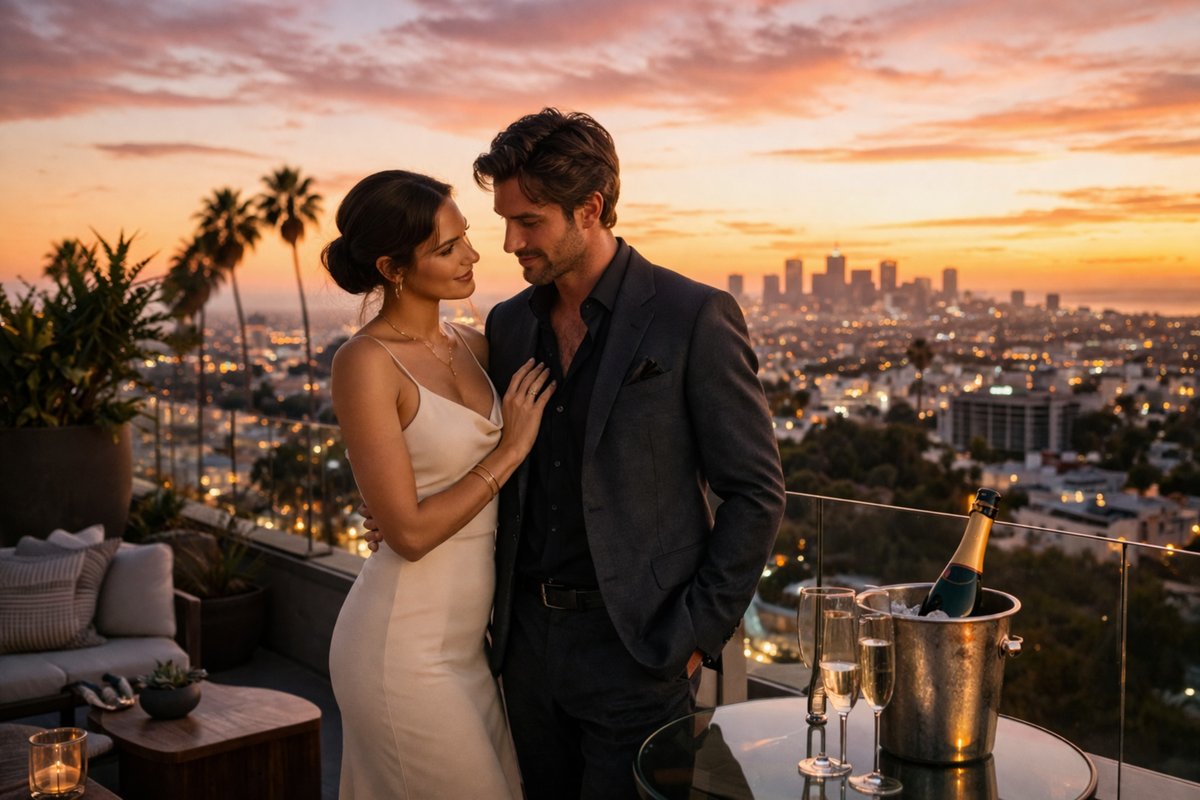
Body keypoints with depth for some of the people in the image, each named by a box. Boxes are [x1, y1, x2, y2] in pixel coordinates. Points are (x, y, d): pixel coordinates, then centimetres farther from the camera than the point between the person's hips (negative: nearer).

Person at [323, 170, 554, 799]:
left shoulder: (471, 345, 5)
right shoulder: (366, 362, -16)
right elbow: (408, 532, -18)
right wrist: (510, 449, -13)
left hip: (463, 642, 7)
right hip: (406, 650, -7)